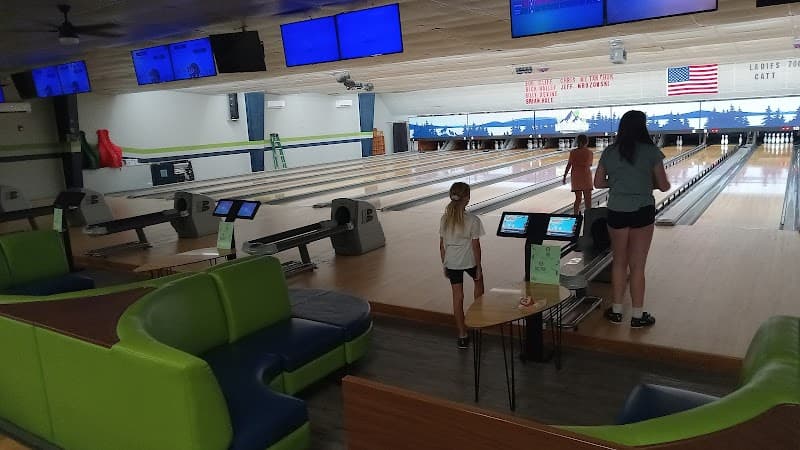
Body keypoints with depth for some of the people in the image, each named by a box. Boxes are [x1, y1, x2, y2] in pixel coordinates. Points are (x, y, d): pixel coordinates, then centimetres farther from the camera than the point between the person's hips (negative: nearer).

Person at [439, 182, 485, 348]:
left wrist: (444, 265, 11)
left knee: (457, 297, 7)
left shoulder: (444, 219, -5)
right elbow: (476, 246, -13)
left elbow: (442, 245, 1)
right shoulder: (473, 220, -17)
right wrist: (478, 267, -2)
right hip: (469, 261, -3)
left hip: (452, 263, 3)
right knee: (478, 282, 29)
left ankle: (462, 336, 13)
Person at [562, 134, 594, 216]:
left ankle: (575, 215, 7)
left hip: (576, 178, 1)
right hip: (586, 177, -1)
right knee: (588, 199, 4)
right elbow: (590, 165, 8)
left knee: (578, 198, 8)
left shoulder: (573, 152, -5)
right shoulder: (590, 153, -3)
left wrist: (565, 176, 0)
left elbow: (569, 165, -6)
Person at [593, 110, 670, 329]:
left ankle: (616, 311, 23)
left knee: (619, 261, 16)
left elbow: (598, 183, 5)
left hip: (616, 212, 2)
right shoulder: (651, 151, -7)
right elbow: (664, 186, -5)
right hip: (642, 212, -2)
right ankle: (637, 315, 15)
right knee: (637, 265, 5)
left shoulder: (609, 152, 1)